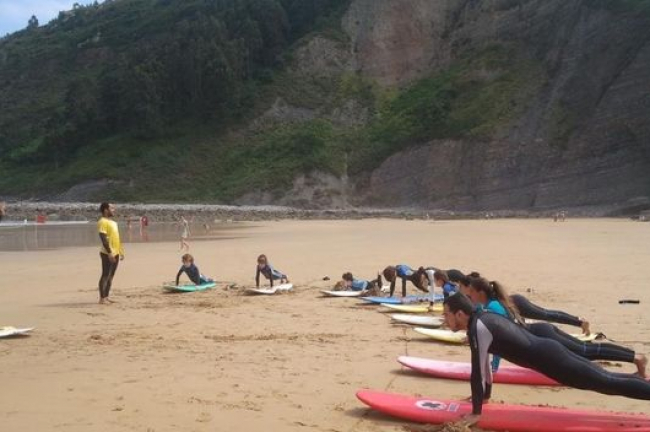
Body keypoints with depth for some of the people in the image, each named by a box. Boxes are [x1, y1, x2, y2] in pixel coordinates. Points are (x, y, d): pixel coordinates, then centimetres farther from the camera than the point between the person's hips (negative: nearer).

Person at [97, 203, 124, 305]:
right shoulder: (103, 222, -11)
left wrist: (121, 251, 19)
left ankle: (106, 297, 16)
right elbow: (103, 239, -19)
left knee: (111, 276, 10)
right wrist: (109, 252, -24)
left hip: (115, 253, 9)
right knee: (105, 275, -6)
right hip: (107, 253, -9)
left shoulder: (113, 222, 18)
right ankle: (102, 298, -3)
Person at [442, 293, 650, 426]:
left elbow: (477, 371, -18)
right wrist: (485, 394, 30)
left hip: (548, 360, -9)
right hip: (548, 350, 9)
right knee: (606, 378, 21)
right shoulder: (482, 318, 11)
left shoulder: (477, 329, -19)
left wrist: (476, 412, -11)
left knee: (608, 383, -5)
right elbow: (484, 361, 23)